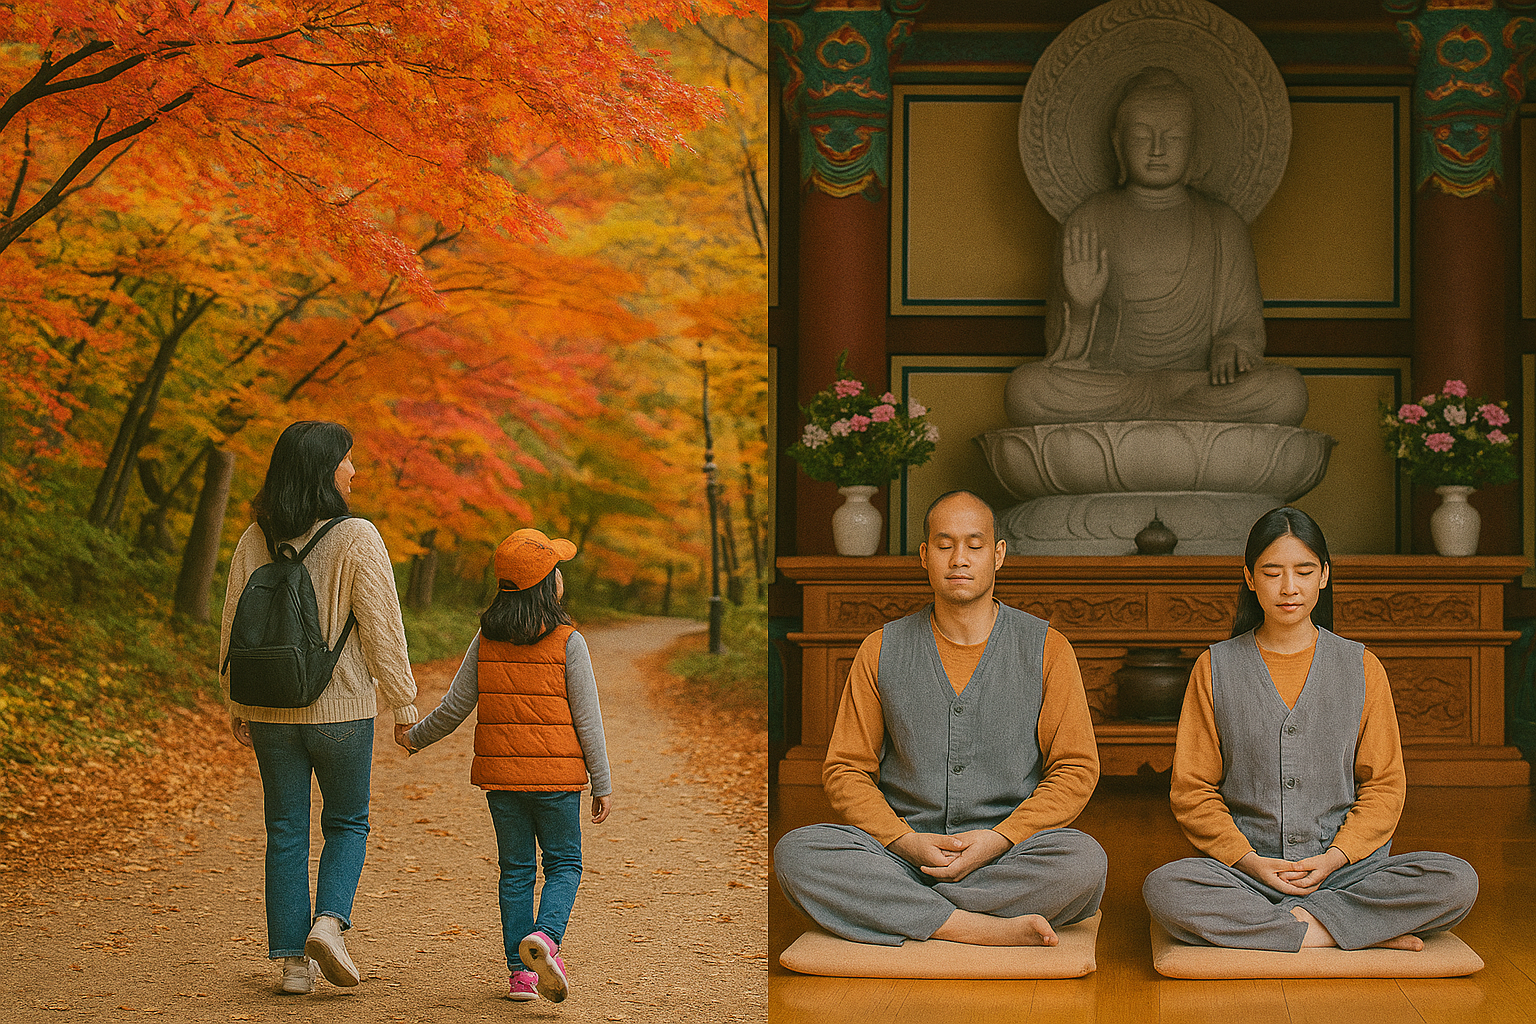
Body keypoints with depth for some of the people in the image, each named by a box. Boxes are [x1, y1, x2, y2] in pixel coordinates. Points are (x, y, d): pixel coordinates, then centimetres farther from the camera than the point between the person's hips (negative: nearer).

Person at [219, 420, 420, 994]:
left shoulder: (254, 541, 0)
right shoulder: (356, 539, -12)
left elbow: (233, 626, 6)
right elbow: (381, 628, -11)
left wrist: (236, 706, 16)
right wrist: (403, 701, -1)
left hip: (271, 710, 3)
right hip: (342, 708, -3)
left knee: (285, 833, 10)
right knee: (347, 823, 15)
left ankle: (291, 961, 10)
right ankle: (329, 920, -6)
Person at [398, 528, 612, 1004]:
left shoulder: (486, 642, 1)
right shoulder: (568, 643, -9)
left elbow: (454, 708, 4)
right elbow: (587, 718, -8)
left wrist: (415, 737, 23)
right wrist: (602, 784, -1)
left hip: (500, 774, 3)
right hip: (556, 776, -3)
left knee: (516, 870, 11)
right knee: (563, 865, 8)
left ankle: (520, 971, 8)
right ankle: (544, 936, -19)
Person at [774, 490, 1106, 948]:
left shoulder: (1046, 649, 6)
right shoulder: (882, 651, 9)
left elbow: (1075, 771, 3)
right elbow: (845, 771, 8)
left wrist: (998, 840, -13)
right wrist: (905, 841, -11)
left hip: (1009, 854, -1)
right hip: (901, 854, 1)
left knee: (1084, 860, -35)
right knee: (795, 853, -28)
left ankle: (895, 911, -24)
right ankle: (989, 929, -31)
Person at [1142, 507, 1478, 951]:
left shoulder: (1361, 667, 10)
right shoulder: (1215, 668, 8)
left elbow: (1383, 785, 9)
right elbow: (1192, 788, 6)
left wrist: (1336, 856, -8)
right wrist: (1248, 860, -9)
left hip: (1346, 866, 1)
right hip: (1245, 869, -1)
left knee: (1457, 882, -26)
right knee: (1164, 888, -33)